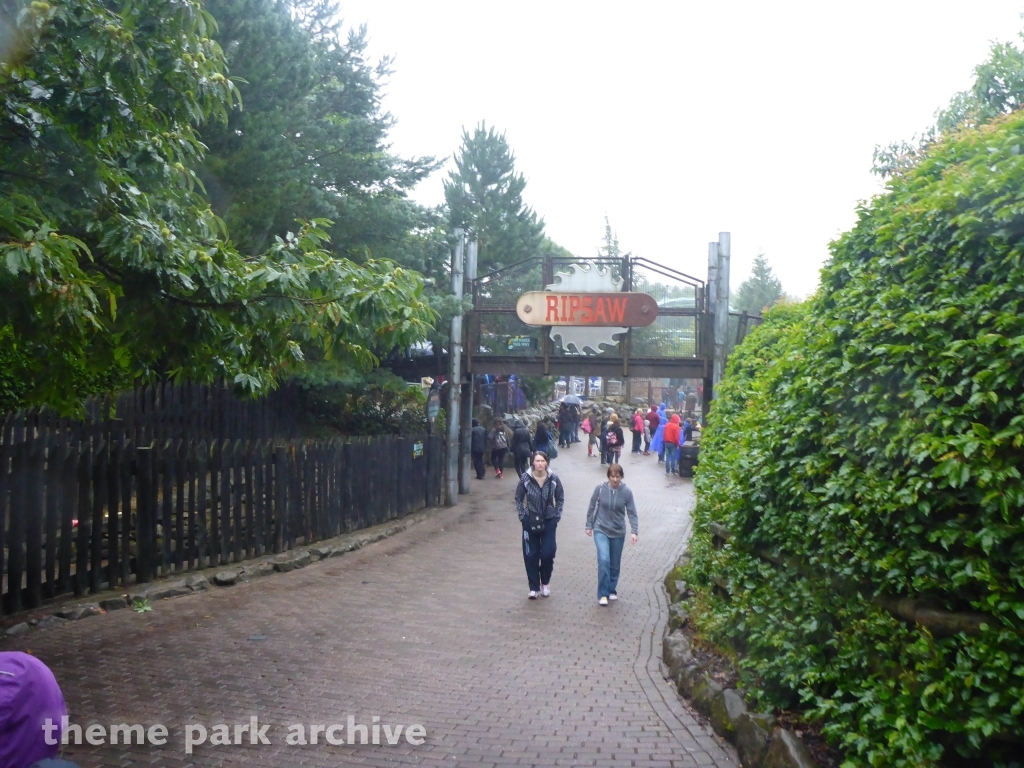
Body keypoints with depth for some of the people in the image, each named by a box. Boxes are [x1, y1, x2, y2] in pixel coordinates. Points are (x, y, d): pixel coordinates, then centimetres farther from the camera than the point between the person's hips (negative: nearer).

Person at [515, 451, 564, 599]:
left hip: (549, 521, 0)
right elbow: (518, 498, 3)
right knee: (531, 555, 3)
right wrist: (522, 516, -3)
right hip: (530, 521, 0)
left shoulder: (553, 479, -8)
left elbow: (560, 498, 5)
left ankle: (546, 583, 23)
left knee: (548, 554, -3)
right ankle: (534, 588, 15)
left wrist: (557, 516, 0)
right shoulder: (525, 478, -10)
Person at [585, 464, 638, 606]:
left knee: (614, 564, 12)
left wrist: (634, 531, -15)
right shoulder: (600, 489, -10)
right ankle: (603, 594, -7)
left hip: (618, 533, 2)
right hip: (601, 530, -2)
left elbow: (632, 513, -6)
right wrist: (589, 526, 5)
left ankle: (612, 590, 33)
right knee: (604, 560, -17)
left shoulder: (626, 492, -9)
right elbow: (592, 508, 1)